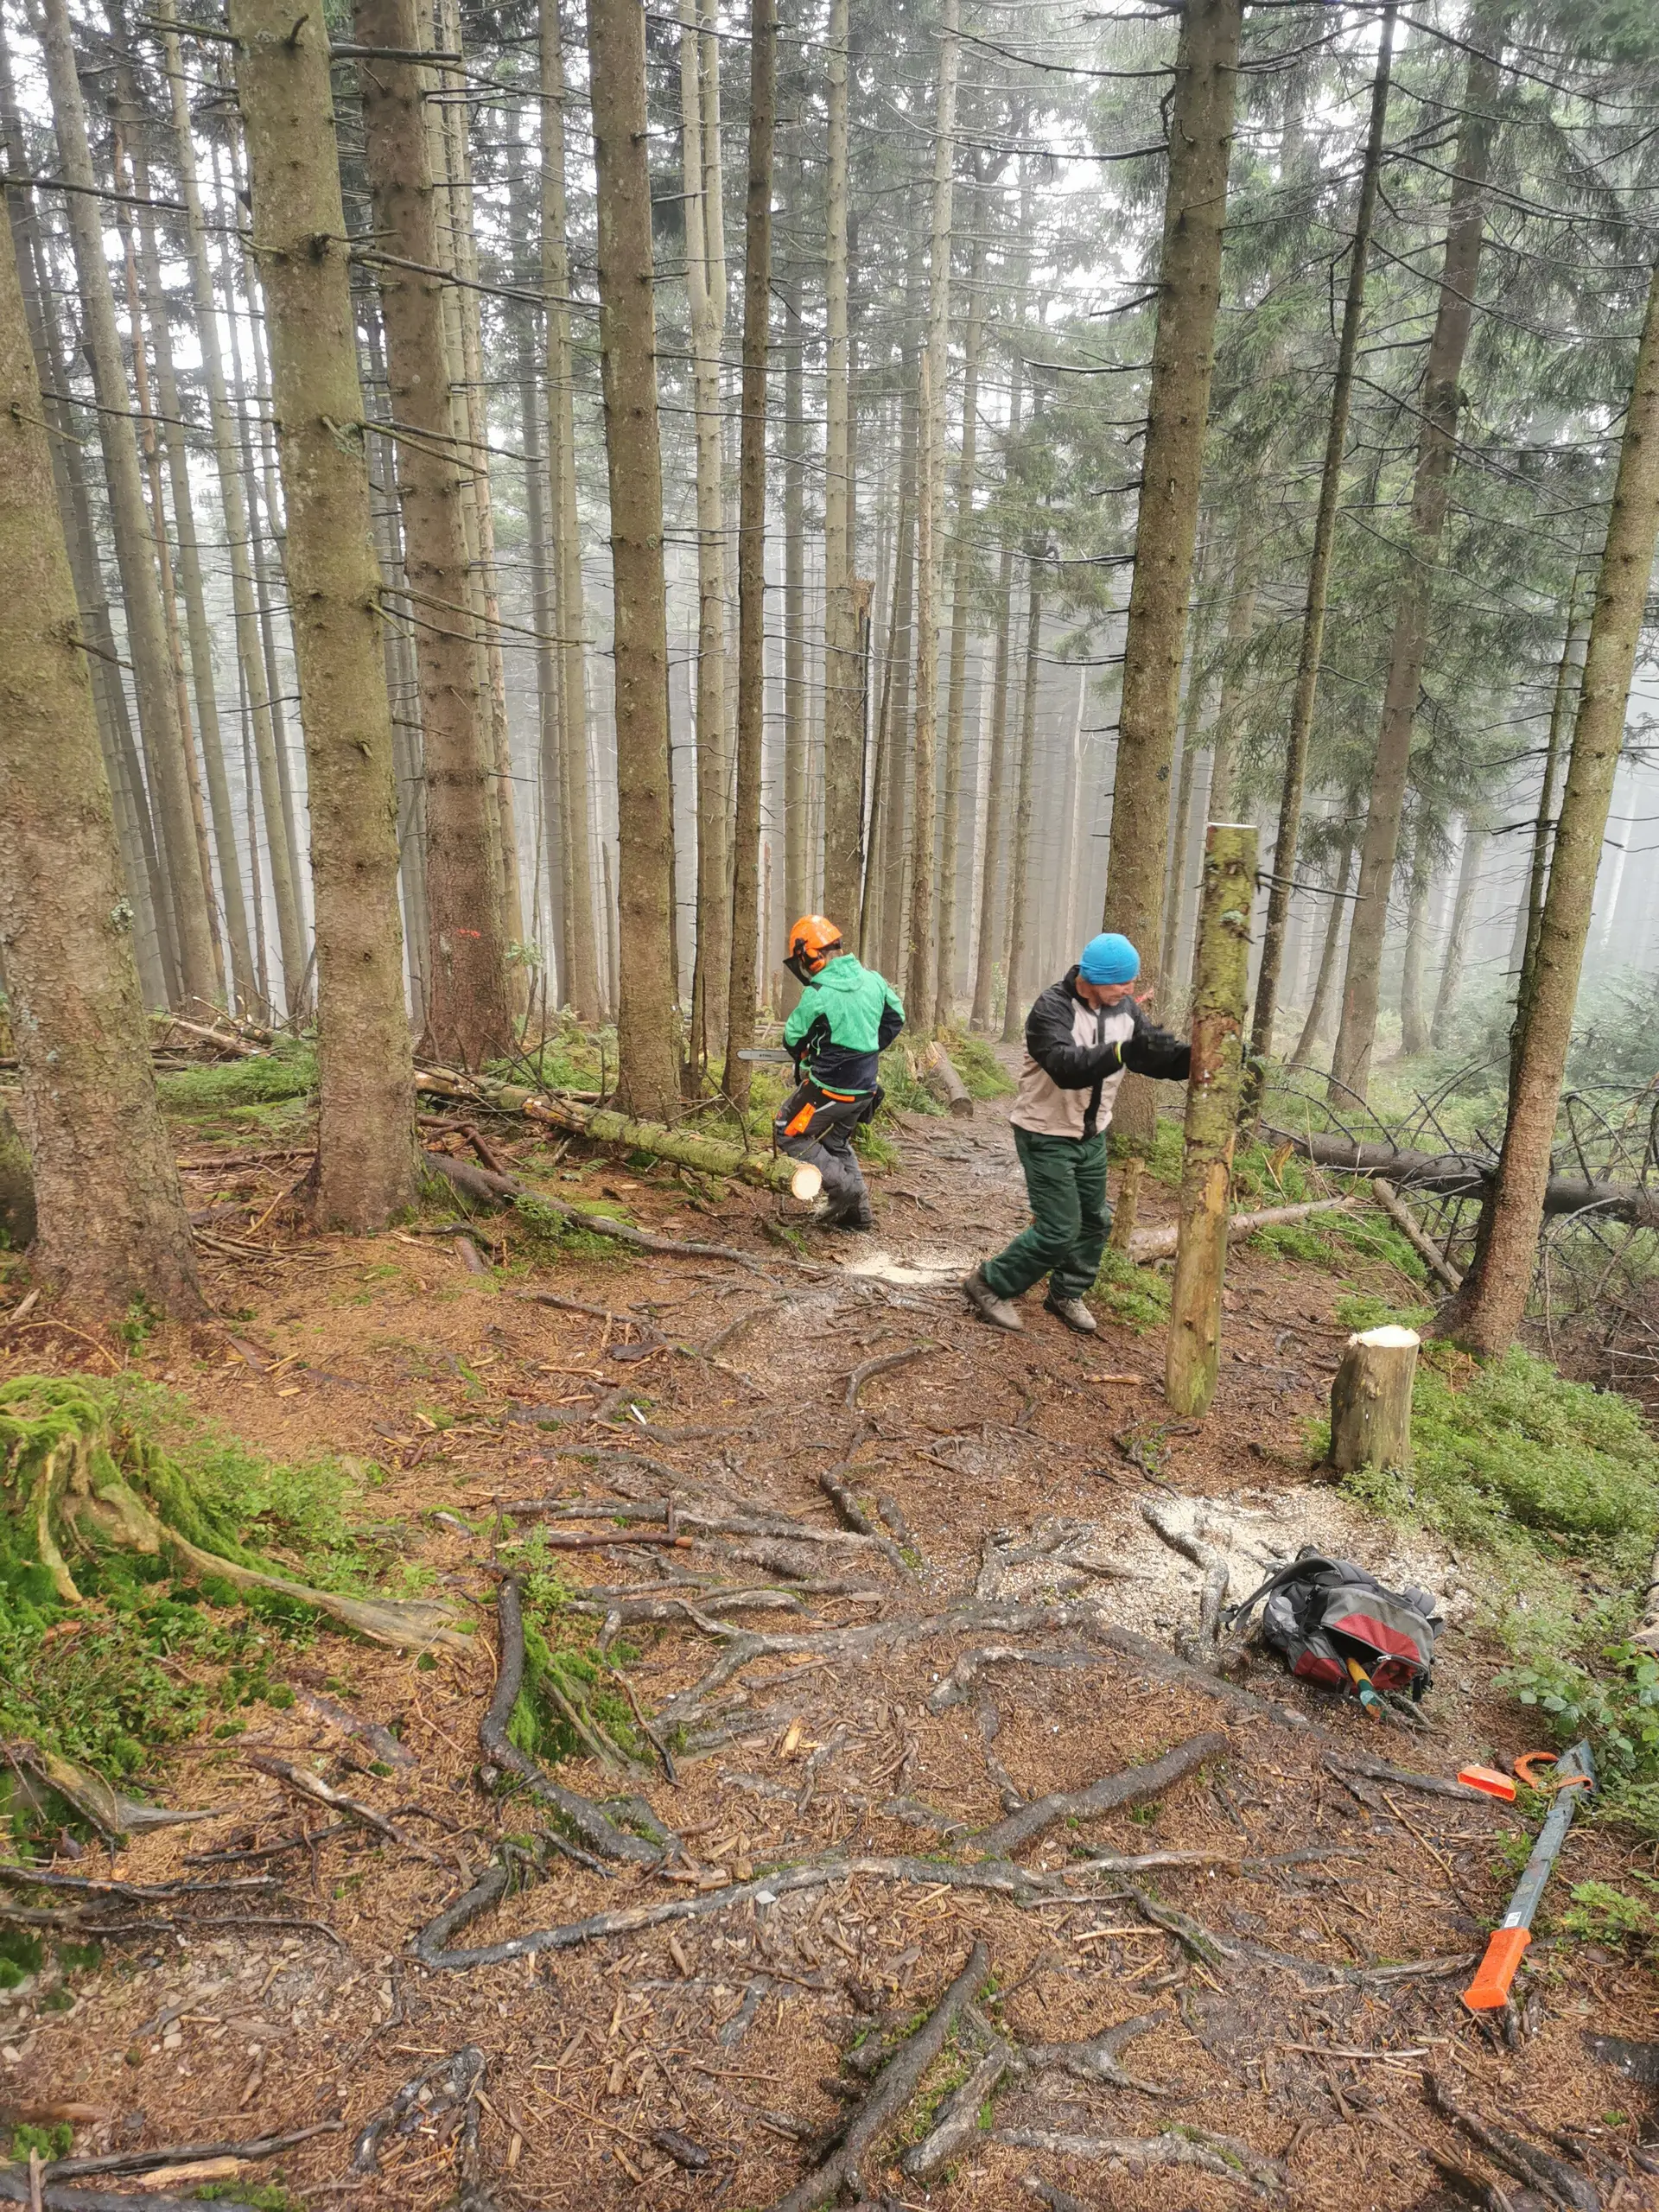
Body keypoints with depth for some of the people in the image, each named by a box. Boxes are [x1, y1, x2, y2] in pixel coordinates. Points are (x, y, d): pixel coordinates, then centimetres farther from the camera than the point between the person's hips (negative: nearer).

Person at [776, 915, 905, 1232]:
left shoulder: (818, 994, -20)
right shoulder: (872, 979, -1)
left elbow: (793, 1037, -4)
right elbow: (895, 1018, 15)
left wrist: (808, 1059, 17)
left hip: (830, 1087, -7)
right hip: (865, 1087, 7)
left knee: (789, 1134, 11)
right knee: (836, 1143, 25)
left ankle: (842, 1187, 3)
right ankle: (857, 1210, 25)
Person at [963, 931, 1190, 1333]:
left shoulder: (1124, 1008, -3)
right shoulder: (1052, 1009, -26)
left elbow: (1160, 1053, -3)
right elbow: (1067, 1066, -41)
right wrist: (1122, 1052, -54)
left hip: (1092, 1135, 8)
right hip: (1046, 1137, -8)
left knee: (1095, 1221, 16)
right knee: (1059, 1229, -7)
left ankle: (1066, 1295, 36)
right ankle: (989, 1285, 12)